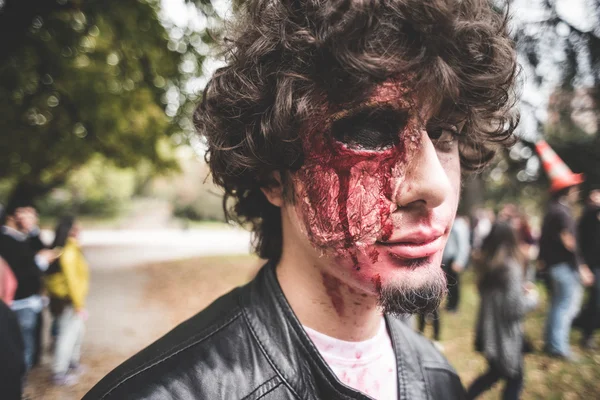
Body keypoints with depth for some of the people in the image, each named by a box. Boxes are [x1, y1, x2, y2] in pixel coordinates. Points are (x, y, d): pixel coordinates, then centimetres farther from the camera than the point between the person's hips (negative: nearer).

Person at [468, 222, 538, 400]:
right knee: (515, 379, 13)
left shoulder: (485, 264, 1)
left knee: (494, 373, 24)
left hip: (489, 331, 7)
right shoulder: (510, 268, -22)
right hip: (505, 335, -7)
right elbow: (515, 308, -22)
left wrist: (521, 288, 8)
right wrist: (532, 297, -4)